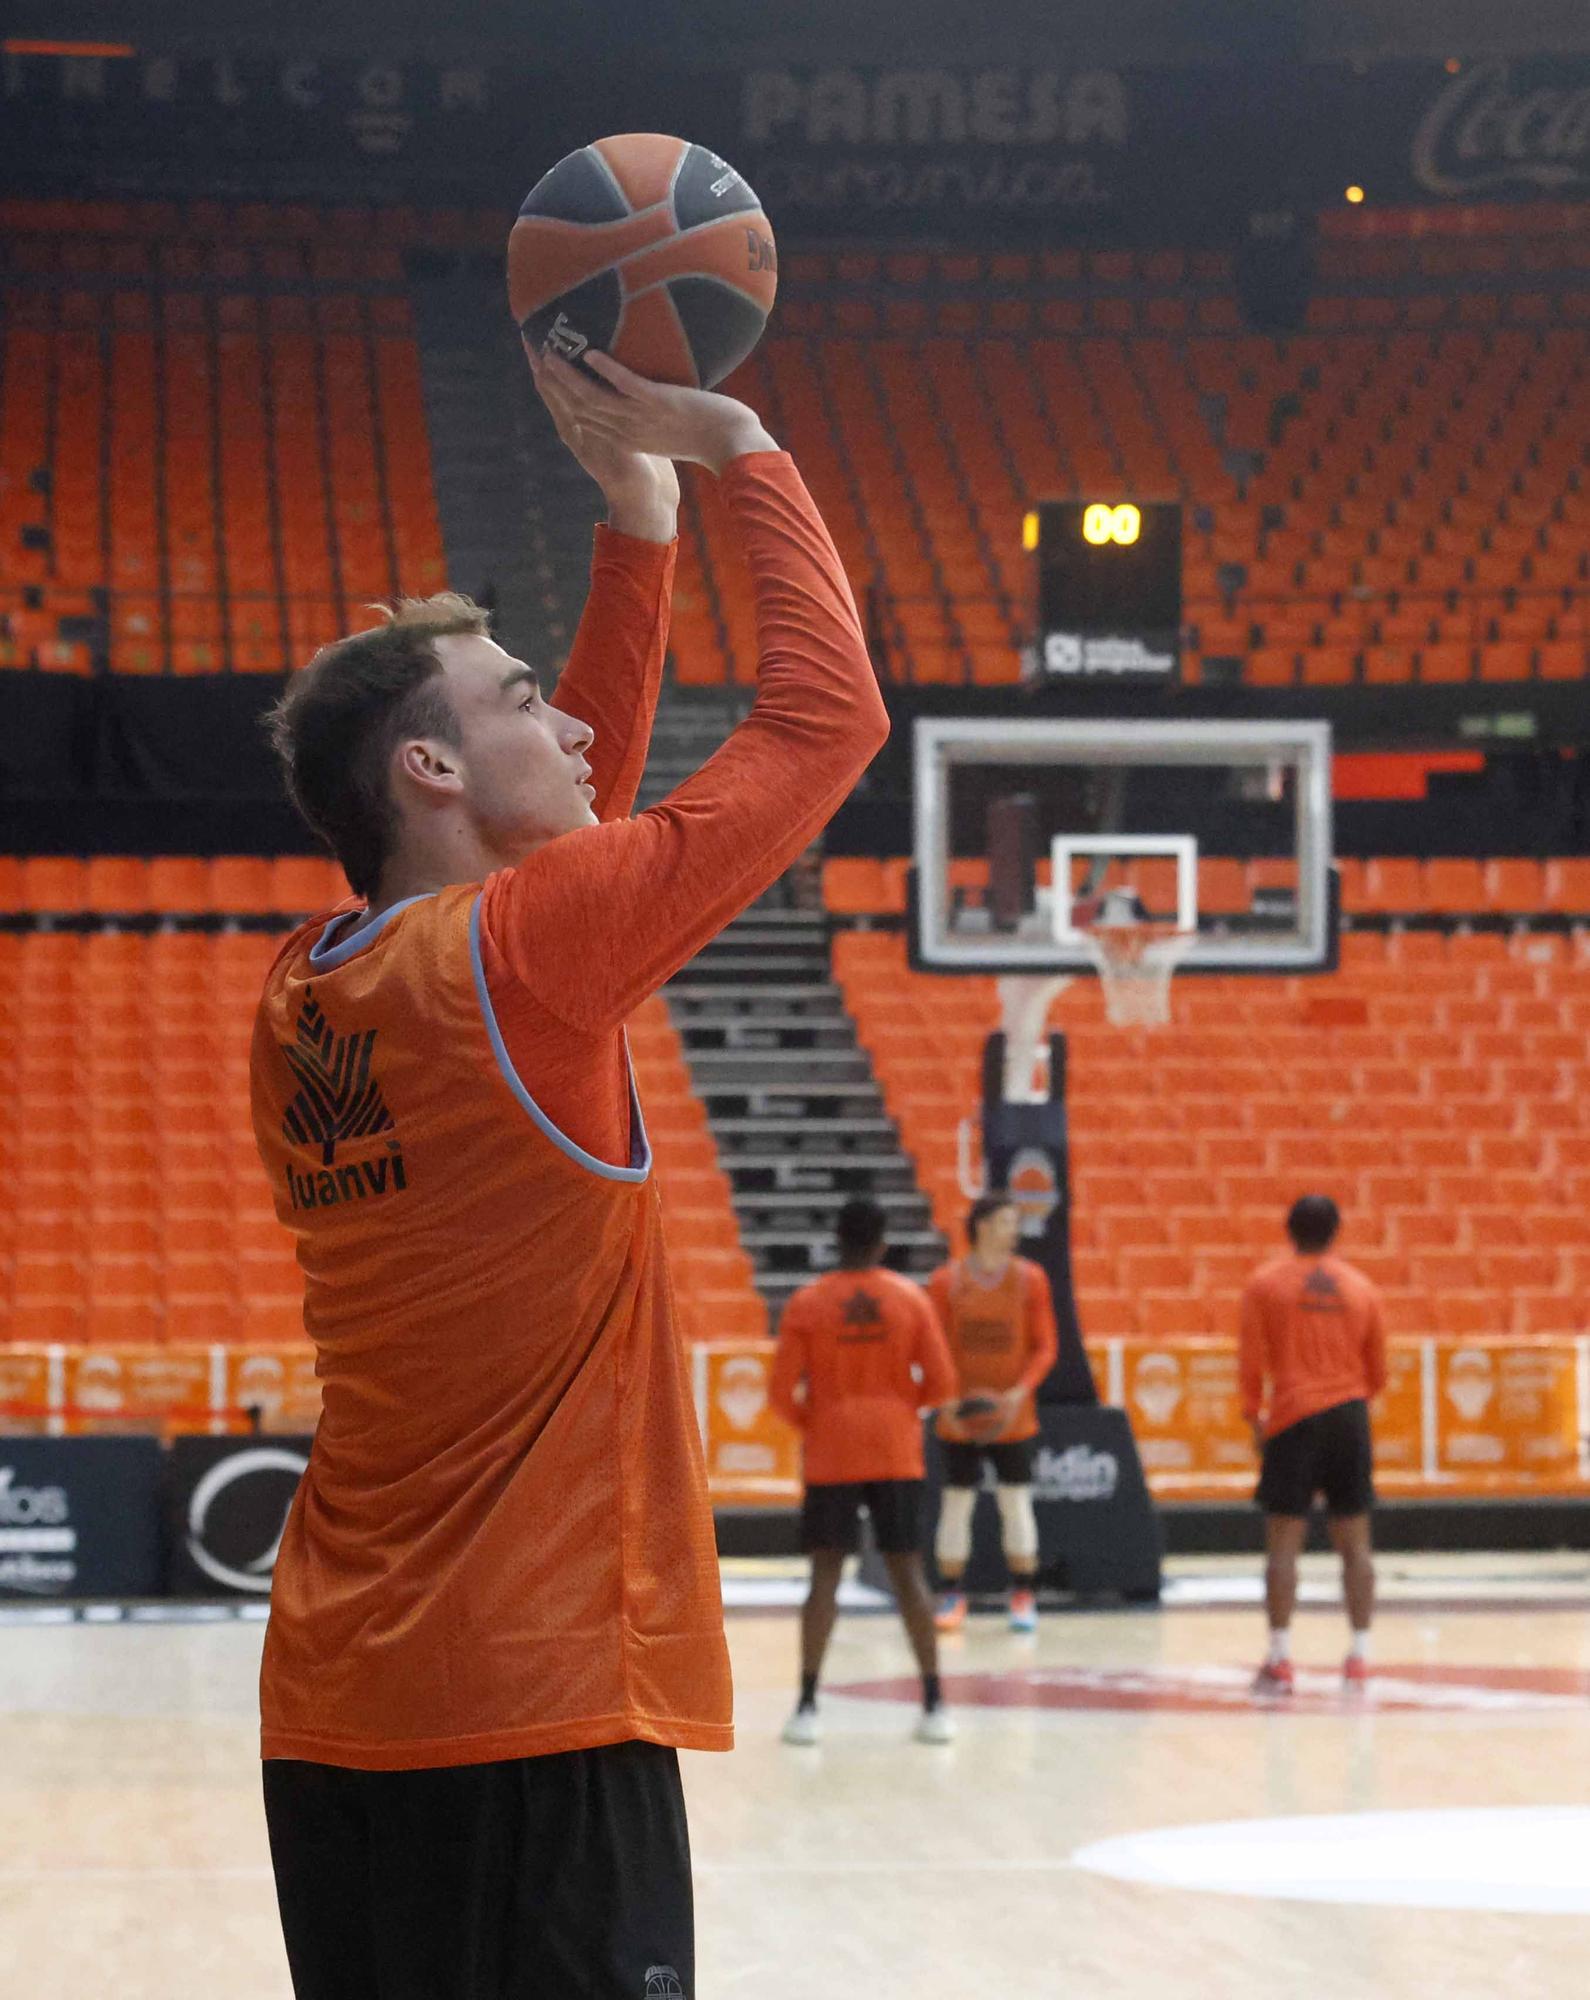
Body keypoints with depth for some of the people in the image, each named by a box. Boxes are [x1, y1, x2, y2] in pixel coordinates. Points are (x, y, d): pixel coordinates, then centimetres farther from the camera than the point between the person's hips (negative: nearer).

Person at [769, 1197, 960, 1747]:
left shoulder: (807, 1304, -3)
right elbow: (940, 1383, -2)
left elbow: (783, 1392, -6)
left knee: (825, 1573, 2)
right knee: (907, 1571, 5)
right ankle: (934, 1706, 3)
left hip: (831, 1454, -1)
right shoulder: (910, 1298, 0)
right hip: (895, 1452, 1)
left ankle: (807, 1707, -5)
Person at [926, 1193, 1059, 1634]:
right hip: (959, 1418, -1)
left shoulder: (1030, 1278, 0)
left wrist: (1021, 1391, -15)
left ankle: (1023, 1598, 11)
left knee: (1017, 1503, 3)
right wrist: (947, 1399, -13)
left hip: (1011, 1414, 1)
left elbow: (1046, 1346, 0)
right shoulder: (946, 1281, -3)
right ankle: (952, 1599, 10)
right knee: (956, 1504, 2)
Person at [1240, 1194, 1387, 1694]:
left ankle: (1279, 1660, -7)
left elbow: (1251, 1362, -2)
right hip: (1350, 1417, 2)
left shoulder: (1265, 1283, 1)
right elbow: (1377, 1374, 13)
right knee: (1354, 1543, 7)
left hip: (1293, 1417, -2)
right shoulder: (1361, 1288, 8)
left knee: (1283, 1542, -2)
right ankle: (1359, 1655, 5)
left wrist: (1255, 1417, 9)